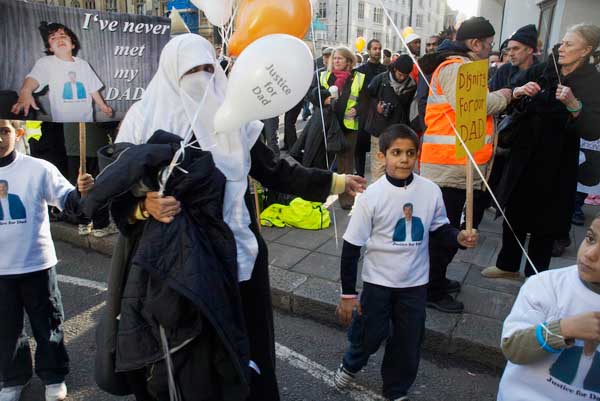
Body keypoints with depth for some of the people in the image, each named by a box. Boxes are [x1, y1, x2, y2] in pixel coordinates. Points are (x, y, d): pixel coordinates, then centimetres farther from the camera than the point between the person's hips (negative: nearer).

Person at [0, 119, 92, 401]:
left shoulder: (38, 169, -11)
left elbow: (70, 202, -14)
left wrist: (81, 191, -35)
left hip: (37, 264, -2)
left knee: (47, 325, 13)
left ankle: (54, 377, 32)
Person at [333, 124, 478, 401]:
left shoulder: (430, 191, -11)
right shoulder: (372, 195, -17)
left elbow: (439, 228, 8)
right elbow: (352, 246, -11)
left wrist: (458, 238, -15)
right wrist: (348, 294, -9)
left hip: (415, 282, 3)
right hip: (378, 280, -2)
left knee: (408, 343, 15)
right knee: (370, 335, 11)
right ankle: (351, 365, 46)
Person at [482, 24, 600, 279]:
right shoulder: (542, 71, 1)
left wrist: (573, 103, -31)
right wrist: (518, 91, -18)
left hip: (555, 162, -4)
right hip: (524, 154, 4)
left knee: (545, 220, 7)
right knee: (513, 211, 13)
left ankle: (535, 277, 25)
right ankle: (508, 265, 32)